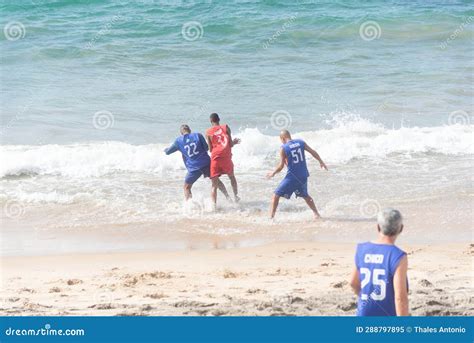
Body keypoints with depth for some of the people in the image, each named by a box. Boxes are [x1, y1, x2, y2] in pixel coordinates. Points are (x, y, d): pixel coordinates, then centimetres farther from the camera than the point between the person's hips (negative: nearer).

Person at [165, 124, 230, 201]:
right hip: (206, 163, 2)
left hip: (193, 168, -1)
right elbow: (206, 148, 2)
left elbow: (168, 152, 12)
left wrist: (166, 149, 36)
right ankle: (228, 197, 18)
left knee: (187, 187, 14)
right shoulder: (198, 135, 3)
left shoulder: (178, 141, 3)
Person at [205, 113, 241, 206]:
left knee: (214, 185, 2)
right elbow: (231, 144, 1)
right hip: (226, 156, 1)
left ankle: (214, 204, -13)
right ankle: (236, 195, 25)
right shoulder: (226, 127, 4)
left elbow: (210, 149, 6)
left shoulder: (208, 132, 4)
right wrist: (234, 142, 23)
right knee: (231, 176, 28)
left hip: (215, 157, -1)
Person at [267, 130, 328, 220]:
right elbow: (313, 152, 6)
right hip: (303, 175, 5)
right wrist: (321, 162, 20)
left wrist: (273, 173, 7)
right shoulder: (300, 142, 2)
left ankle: (271, 216, -4)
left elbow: (281, 166, -10)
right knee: (305, 195, 29)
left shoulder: (283, 148, -10)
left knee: (276, 195, 4)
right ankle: (316, 213, 31)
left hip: (292, 176, -5)